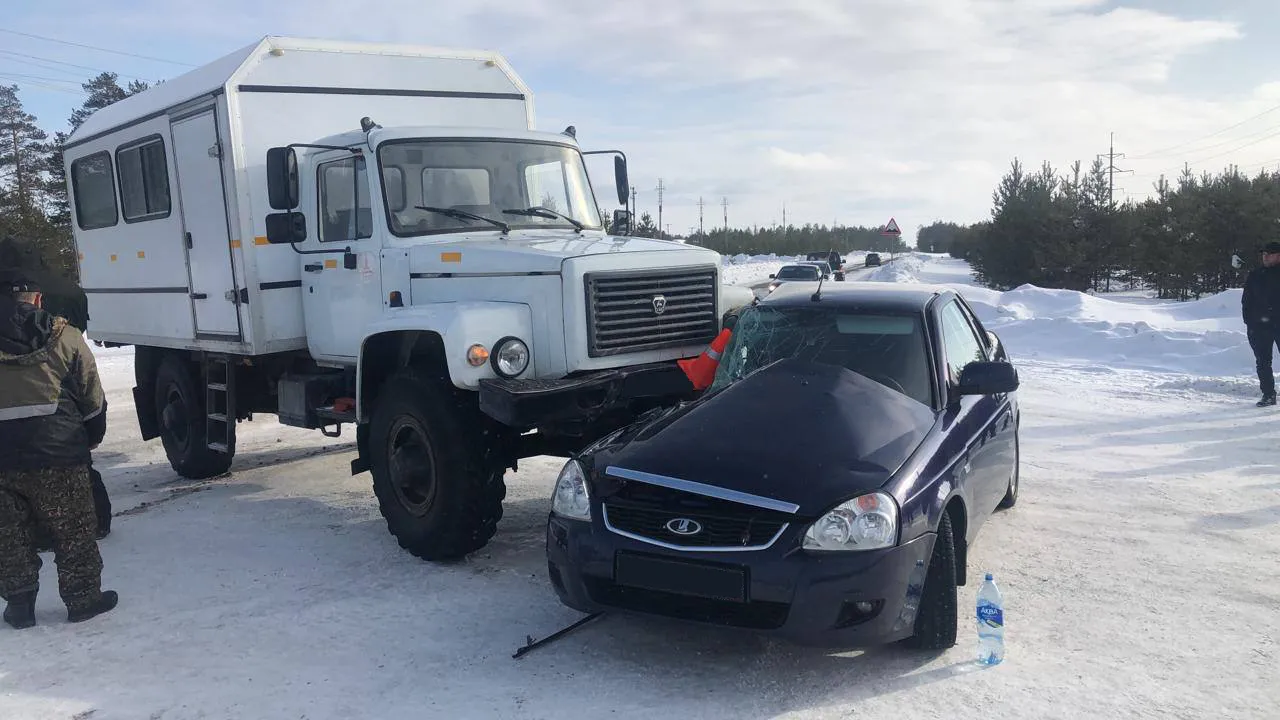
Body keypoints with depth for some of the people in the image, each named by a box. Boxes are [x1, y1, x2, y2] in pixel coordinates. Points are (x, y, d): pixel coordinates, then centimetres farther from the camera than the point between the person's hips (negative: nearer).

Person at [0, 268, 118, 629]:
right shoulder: (63, 339, 0)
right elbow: (92, 400, 3)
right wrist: (90, 440, 17)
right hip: (56, 454, -2)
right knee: (74, 531, 9)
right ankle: (83, 598, 17)